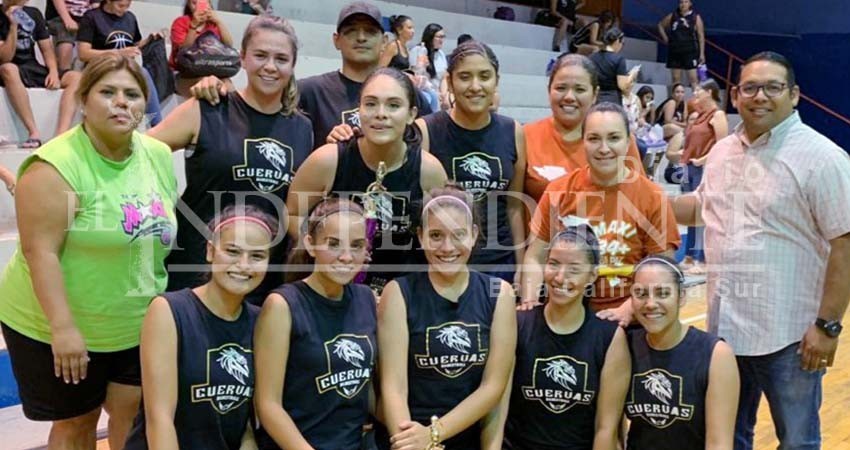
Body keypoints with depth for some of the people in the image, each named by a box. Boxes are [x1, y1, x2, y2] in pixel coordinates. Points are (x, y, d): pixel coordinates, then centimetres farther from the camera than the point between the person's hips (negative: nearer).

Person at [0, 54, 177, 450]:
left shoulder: (160, 156, -1)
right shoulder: (57, 167, -21)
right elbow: (41, 252, -23)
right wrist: (64, 328, -25)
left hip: (140, 324, 5)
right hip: (58, 330, -5)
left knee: (136, 413, 12)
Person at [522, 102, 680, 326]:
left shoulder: (653, 197, -6)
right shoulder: (558, 191, -1)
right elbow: (535, 258, 3)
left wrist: (628, 310, -17)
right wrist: (529, 304, -11)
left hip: (628, 321, -2)